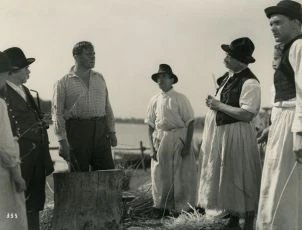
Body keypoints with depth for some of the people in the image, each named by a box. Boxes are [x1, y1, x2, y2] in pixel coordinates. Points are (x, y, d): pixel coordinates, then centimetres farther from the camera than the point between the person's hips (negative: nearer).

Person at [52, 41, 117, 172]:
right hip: (77, 131, -4)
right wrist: (62, 140, -10)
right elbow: (57, 113, -2)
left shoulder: (100, 79, 16)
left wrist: (112, 131, 9)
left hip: (100, 131, 4)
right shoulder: (63, 83, 1)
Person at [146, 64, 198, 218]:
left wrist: (187, 145, -13)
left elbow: (190, 122, -7)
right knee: (160, 175, 7)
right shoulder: (154, 101, 5)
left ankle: (180, 208, 15)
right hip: (160, 140, 4)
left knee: (181, 175, 3)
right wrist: (152, 147, 0)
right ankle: (162, 207, 20)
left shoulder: (180, 99, -6)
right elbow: (151, 125, 7)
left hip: (178, 138, -3)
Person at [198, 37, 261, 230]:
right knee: (226, 178, 14)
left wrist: (218, 105, -18)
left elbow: (246, 114, -25)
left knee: (241, 180, -1)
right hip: (220, 133, 9)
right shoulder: (228, 77, 9)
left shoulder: (249, 83, -17)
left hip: (236, 135, -9)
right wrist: (213, 102, 3)